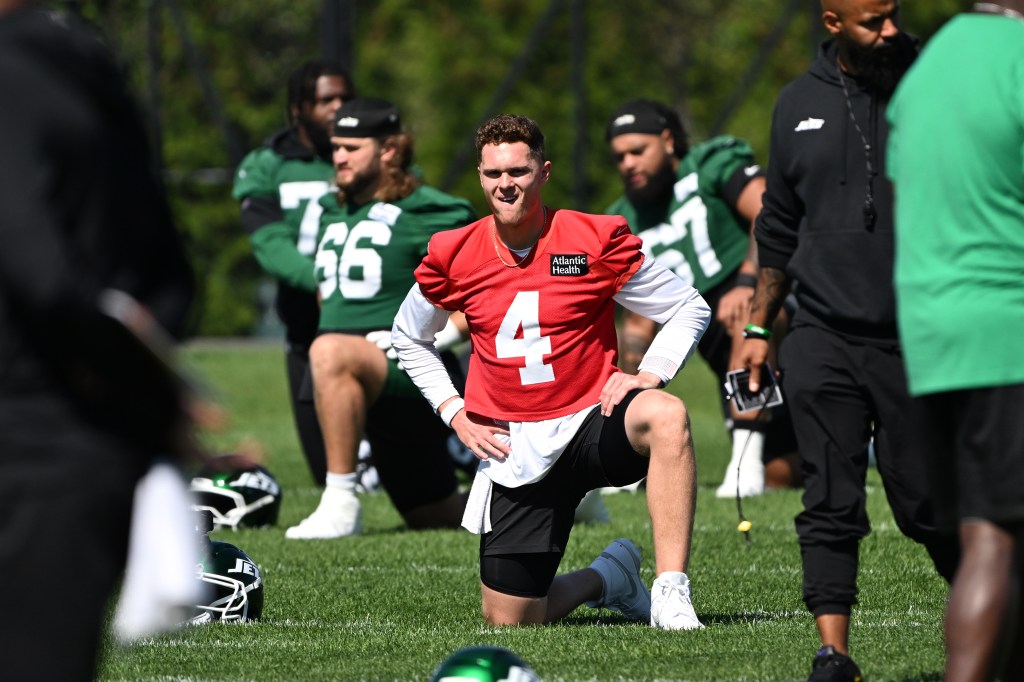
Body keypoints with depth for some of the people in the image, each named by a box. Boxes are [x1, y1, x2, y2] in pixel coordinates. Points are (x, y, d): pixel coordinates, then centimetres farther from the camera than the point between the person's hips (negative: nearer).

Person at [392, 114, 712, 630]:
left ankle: (670, 593, -37)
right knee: (507, 621, -2)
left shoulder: (596, 241, -7)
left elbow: (689, 309, 2)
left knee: (666, 417, -38)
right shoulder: (453, 256, 1)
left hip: (592, 421, -2)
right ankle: (607, 580, 30)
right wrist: (454, 413, 8)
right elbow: (409, 338, 20)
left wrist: (648, 376, -13)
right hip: (513, 448, 2)